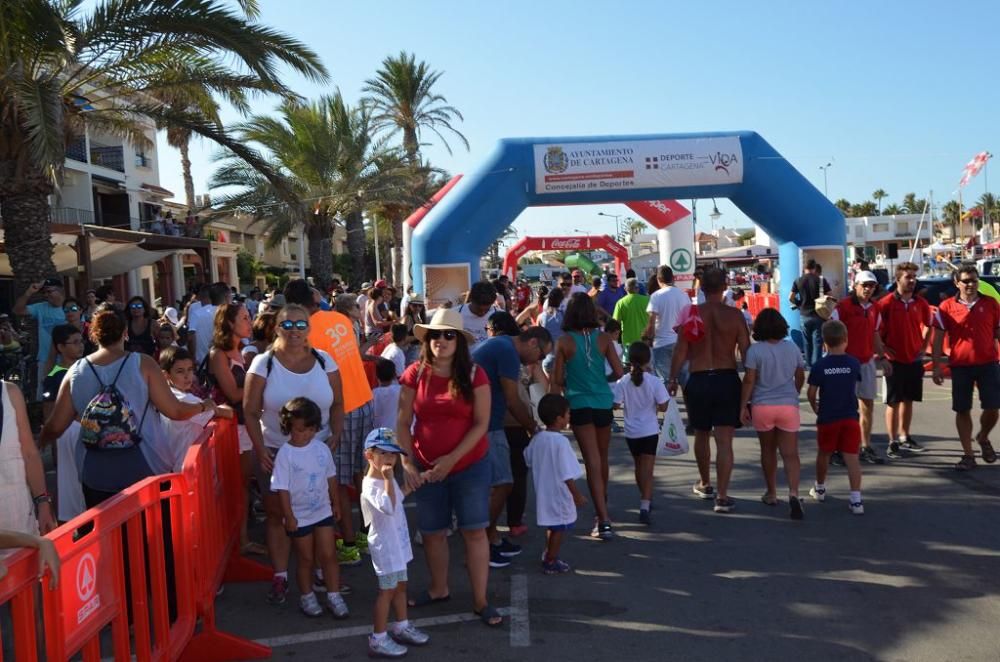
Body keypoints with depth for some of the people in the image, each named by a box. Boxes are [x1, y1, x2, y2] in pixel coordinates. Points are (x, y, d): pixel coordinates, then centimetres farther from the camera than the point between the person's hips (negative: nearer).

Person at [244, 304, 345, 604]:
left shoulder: (324, 361, 2)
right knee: (277, 514, 4)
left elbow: (337, 404, 6)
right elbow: (250, 412, -5)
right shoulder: (263, 363, -5)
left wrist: (336, 436, -7)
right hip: (275, 451, -1)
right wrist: (260, 450, -12)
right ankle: (280, 576, 16)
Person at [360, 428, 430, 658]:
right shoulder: (371, 485, -24)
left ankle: (402, 627, 37)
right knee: (387, 590, -2)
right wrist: (388, 480, -43)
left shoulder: (388, 479, 8)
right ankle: (378, 640, 8)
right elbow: (388, 507, -42)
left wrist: (407, 488, 18)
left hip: (398, 542, 10)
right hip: (385, 545, -10)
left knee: (400, 585, 21)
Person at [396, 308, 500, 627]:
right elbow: (403, 424, 0)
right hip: (426, 469, 2)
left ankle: (481, 600, 11)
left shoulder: (474, 376, -8)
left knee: (474, 530, 0)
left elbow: (481, 424, -10)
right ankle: (438, 589, 35)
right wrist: (407, 463, -9)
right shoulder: (415, 375, -3)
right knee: (432, 531, 13)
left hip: (470, 466, -2)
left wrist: (452, 458, -17)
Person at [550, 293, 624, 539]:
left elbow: (557, 380, -6)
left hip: (579, 405, -2)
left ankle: (604, 520, -9)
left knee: (592, 462, -2)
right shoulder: (603, 338, -4)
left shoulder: (564, 342, -8)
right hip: (603, 403, 3)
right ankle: (602, 507, 38)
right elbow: (618, 372, -4)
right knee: (602, 459, 20)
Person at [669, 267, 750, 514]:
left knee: (701, 435, 20)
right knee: (724, 441, 0)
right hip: (727, 379, -1)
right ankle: (722, 496, -2)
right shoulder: (734, 315, -4)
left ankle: (705, 485, 36)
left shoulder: (691, 313, -3)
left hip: (698, 380, 1)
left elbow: (681, 351, -2)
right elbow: (746, 351, -4)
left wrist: (672, 379, 9)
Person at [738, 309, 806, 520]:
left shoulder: (755, 350, -7)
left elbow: (749, 380, -10)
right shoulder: (792, 348, 4)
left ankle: (771, 493, 24)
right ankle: (793, 493, -18)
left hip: (762, 406, -1)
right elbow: (800, 377, 14)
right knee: (790, 454, 0)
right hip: (789, 405, 2)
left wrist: (743, 406, -3)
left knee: (768, 451, 14)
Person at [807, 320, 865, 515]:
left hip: (827, 418, -1)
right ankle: (856, 500, -8)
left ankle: (820, 489, 36)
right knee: (852, 457, -1)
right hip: (850, 418, 1)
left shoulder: (819, 365, -9)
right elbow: (855, 386, 11)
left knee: (823, 454, 18)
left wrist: (815, 408, 12)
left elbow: (811, 393, -6)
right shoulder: (854, 363, -2)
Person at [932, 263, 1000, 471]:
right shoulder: (947, 307, 0)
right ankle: (968, 455, 14)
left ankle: (983, 438, 31)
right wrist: (937, 366, -3)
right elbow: (938, 338, 2)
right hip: (960, 365, -1)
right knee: (962, 410, 3)